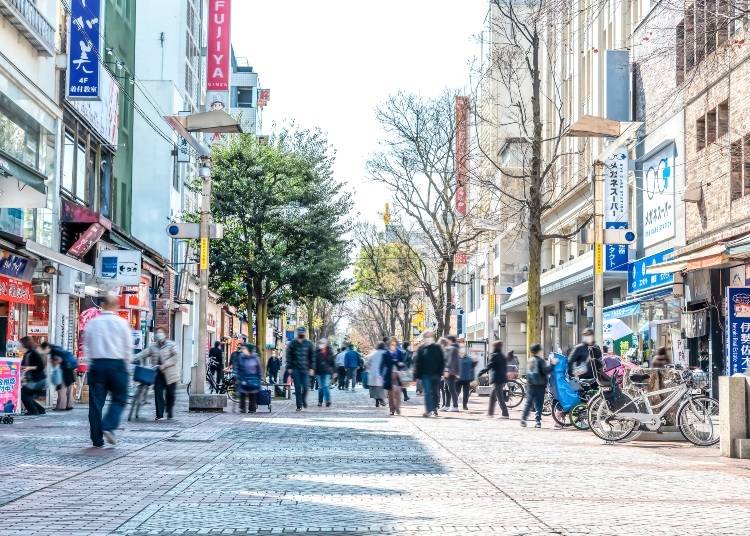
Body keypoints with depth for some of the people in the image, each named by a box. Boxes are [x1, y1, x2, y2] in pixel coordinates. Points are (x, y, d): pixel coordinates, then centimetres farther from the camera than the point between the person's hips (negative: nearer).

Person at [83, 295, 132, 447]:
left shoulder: (92, 323, 5)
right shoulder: (121, 323, -3)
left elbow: (86, 347, 8)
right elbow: (128, 347, 0)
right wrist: (125, 365, 11)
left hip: (96, 364, 2)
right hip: (117, 364, -2)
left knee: (96, 402, 5)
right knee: (119, 399, 9)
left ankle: (97, 439, 3)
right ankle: (108, 426, -12)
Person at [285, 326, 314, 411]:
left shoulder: (309, 344, 4)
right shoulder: (292, 344, 2)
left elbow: (312, 357, 7)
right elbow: (288, 356, 4)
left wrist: (311, 368, 1)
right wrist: (289, 368, -2)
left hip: (305, 369, 0)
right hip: (295, 369, 0)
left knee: (305, 387, -4)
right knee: (297, 388, -2)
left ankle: (304, 400, 25)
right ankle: (299, 405, 5)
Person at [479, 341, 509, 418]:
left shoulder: (494, 356, -12)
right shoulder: (503, 356, 13)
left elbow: (489, 366, -14)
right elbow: (505, 368, 17)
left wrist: (480, 373, -8)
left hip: (497, 380, -9)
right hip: (503, 379, 9)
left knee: (500, 398, -7)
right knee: (492, 396, 18)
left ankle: (505, 414, -10)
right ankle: (490, 412, 24)